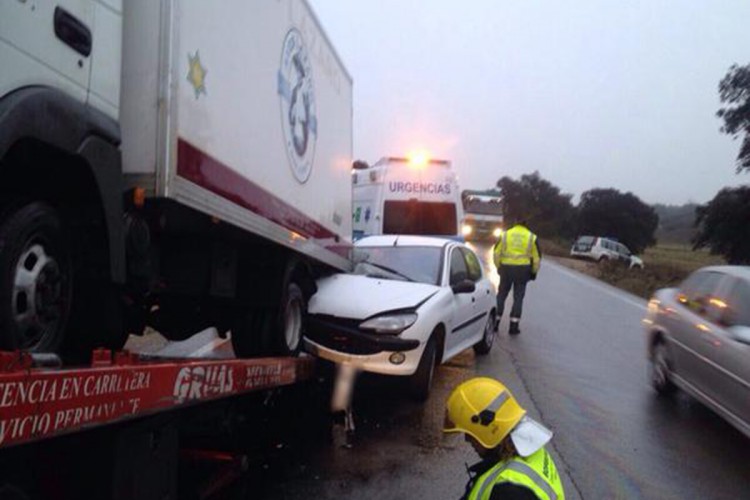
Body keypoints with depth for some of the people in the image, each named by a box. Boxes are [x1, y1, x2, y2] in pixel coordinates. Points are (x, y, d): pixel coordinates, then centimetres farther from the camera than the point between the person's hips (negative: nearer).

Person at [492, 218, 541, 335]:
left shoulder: (505, 235, 5)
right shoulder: (532, 237, 4)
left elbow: (496, 253, 4)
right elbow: (537, 258, 2)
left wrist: (499, 267, 15)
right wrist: (534, 272, 14)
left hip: (506, 268, 1)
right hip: (523, 269, -1)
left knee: (501, 295, 12)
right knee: (518, 298, 6)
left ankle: (495, 322, 13)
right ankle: (514, 326, 3)